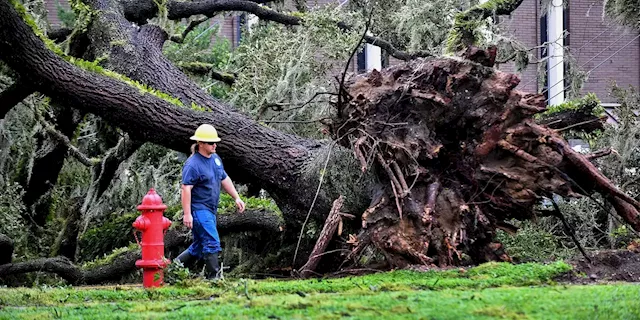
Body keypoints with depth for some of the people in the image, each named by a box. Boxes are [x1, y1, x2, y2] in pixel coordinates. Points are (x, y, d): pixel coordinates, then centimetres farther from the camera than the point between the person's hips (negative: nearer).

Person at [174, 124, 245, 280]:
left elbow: (225, 179, 24)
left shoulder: (216, 159, 13)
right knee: (212, 244, -14)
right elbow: (186, 189, -20)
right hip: (199, 210, -9)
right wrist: (187, 214, -24)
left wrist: (237, 198, 18)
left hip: (210, 210, 9)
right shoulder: (193, 164, -16)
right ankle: (214, 277, -11)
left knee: (199, 247, 14)